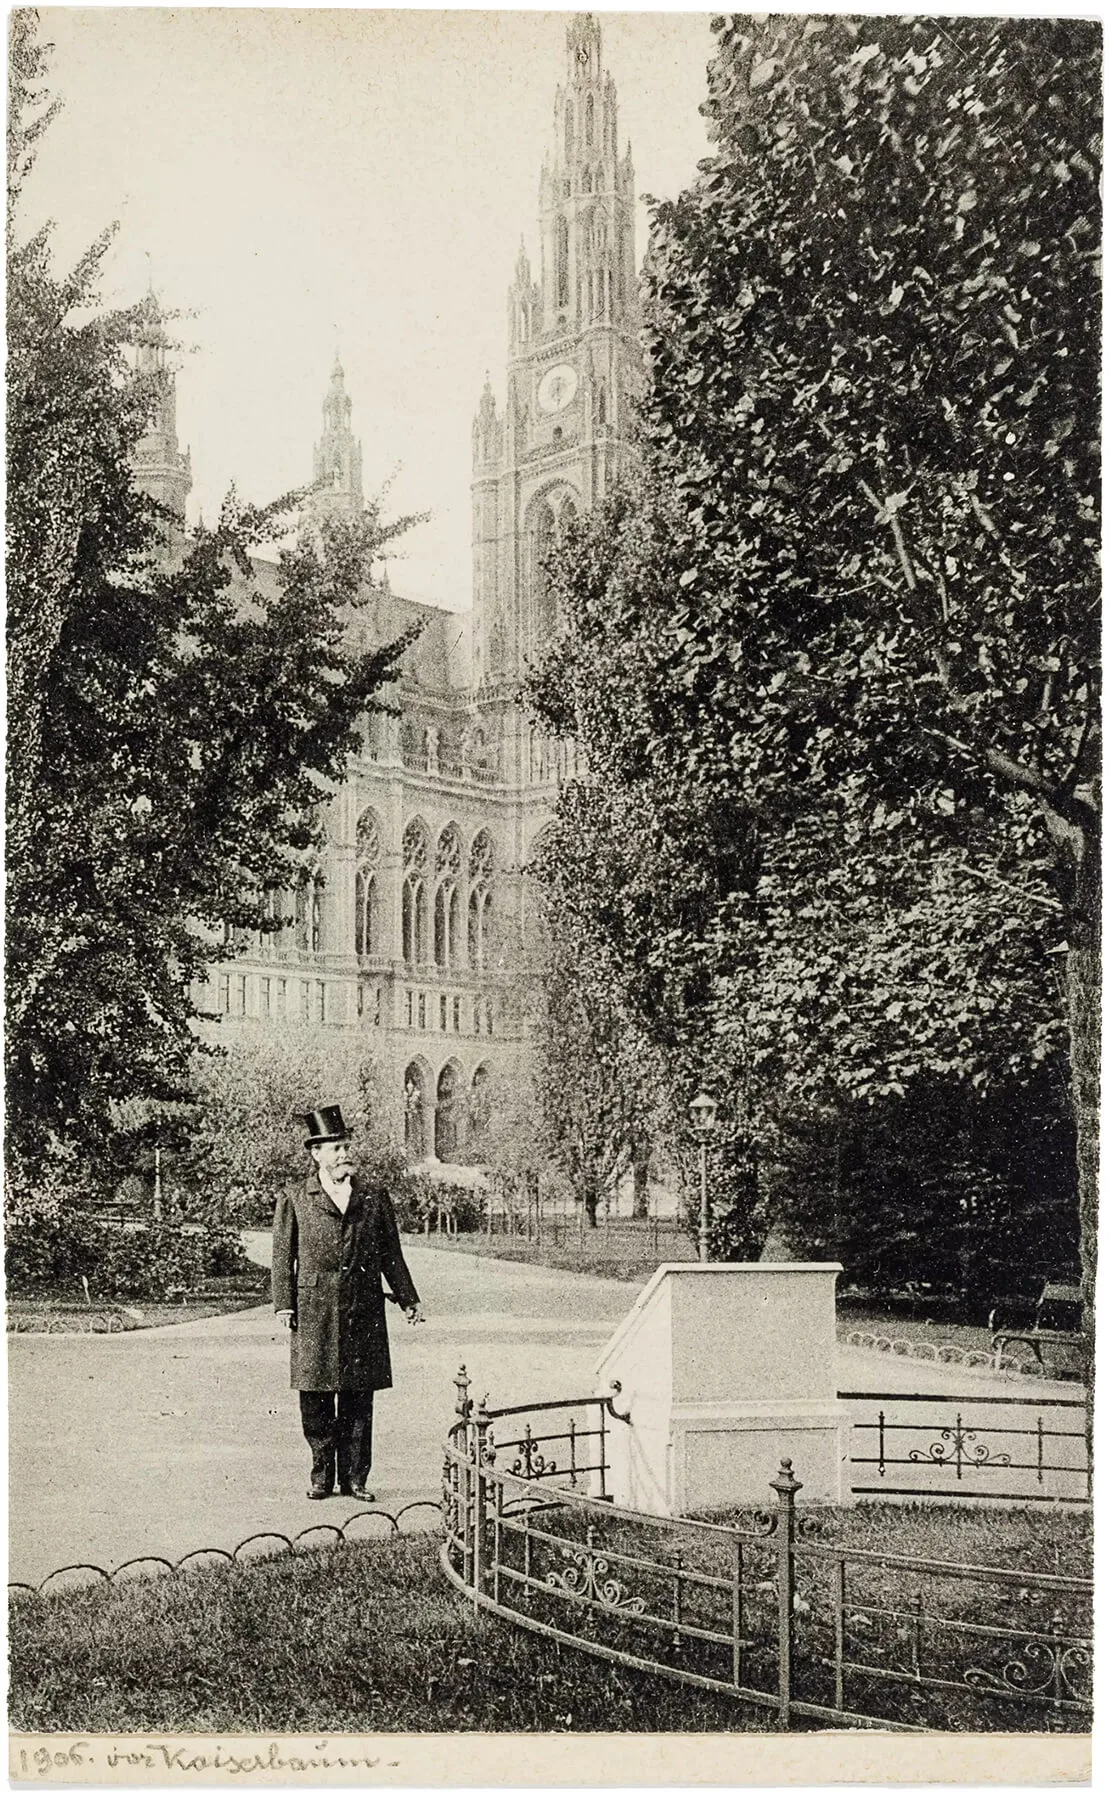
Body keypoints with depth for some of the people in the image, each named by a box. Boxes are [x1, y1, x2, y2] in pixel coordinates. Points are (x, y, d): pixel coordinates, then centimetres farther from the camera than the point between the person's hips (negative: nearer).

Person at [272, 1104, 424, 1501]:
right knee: (315, 1401, 2)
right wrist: (283, 1303, -6)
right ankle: (322, 1476, 14)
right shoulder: (294, 1199, 4)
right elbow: (283, 1256, 4)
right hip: (314, 1313, -2)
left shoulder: (375, 1197, 10)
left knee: (359, 1402, 4)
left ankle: (354, 1478, 12)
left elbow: (390, 1255, 13)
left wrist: (408, 1300, 8)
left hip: (364, 1312, 2)